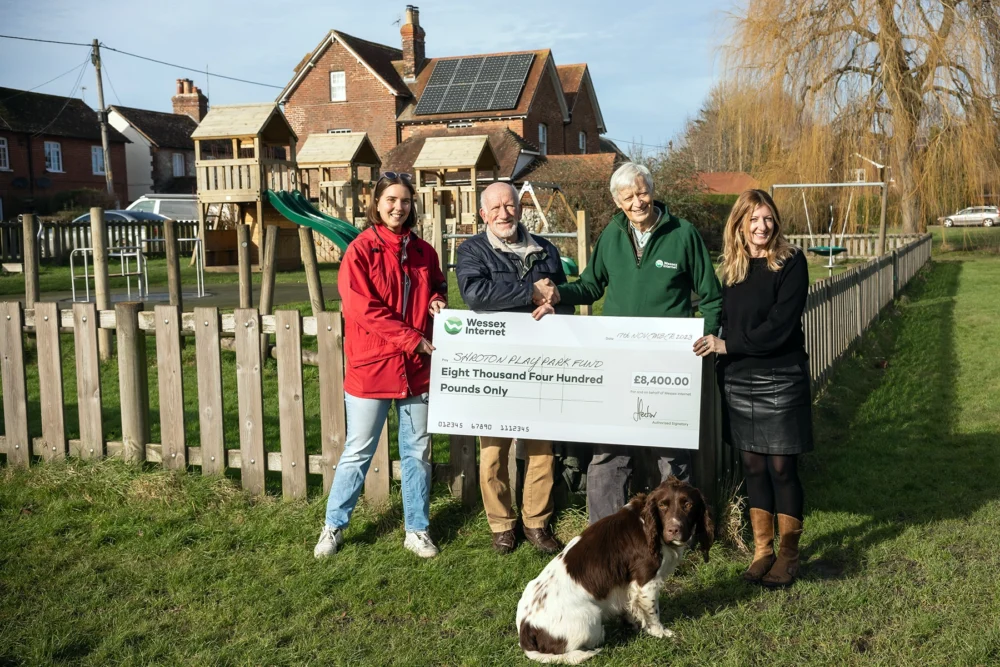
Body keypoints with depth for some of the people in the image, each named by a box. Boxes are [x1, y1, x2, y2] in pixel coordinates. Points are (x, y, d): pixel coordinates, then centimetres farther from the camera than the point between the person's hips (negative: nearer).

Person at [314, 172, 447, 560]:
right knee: (358, 451, 5)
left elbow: (438, 290, 23)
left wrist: (438, 303, -2)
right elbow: (362, 307, -14)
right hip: (371, 366, -4)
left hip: (416, 367, 4)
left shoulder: (423, 252, 9)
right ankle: (334, 527, 21)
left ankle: (417, 531, 23)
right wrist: (411, 338, -16)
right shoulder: (361, 250, -6)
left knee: (418, 451, 11)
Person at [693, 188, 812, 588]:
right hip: (738, 381, 5)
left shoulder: (790, 263, -6)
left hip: (780, 380, -5)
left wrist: (728, 345, -14)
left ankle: (788, 555, 14)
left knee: (781, 467, 0)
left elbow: (780, 326, -15)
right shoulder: (732, 268, 10)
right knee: (753, 466, 9)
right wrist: (717, 352, 2)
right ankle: (762, 550, 20)